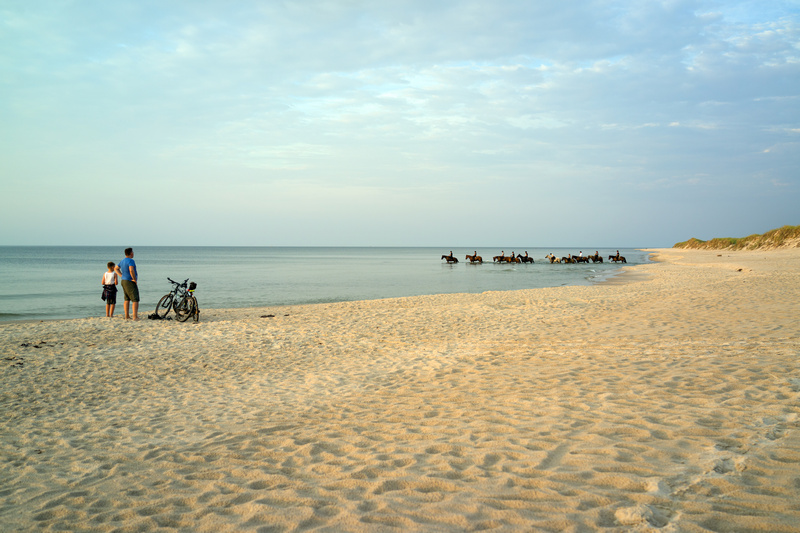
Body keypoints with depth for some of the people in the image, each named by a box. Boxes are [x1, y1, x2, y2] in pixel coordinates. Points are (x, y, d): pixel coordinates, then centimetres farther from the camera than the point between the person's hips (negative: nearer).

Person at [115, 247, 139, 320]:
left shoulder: (122, 261, 12)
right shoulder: (131, 261, -17)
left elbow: (116, 268, 28)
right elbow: (131, 270, -32)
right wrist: (134, 279, -20)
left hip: (124, 281, 9)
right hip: (130, 282, -9)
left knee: (127, 299, 16)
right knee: (135, 300, -8)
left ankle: (126, 315, 19)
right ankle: (135, 316, -14)